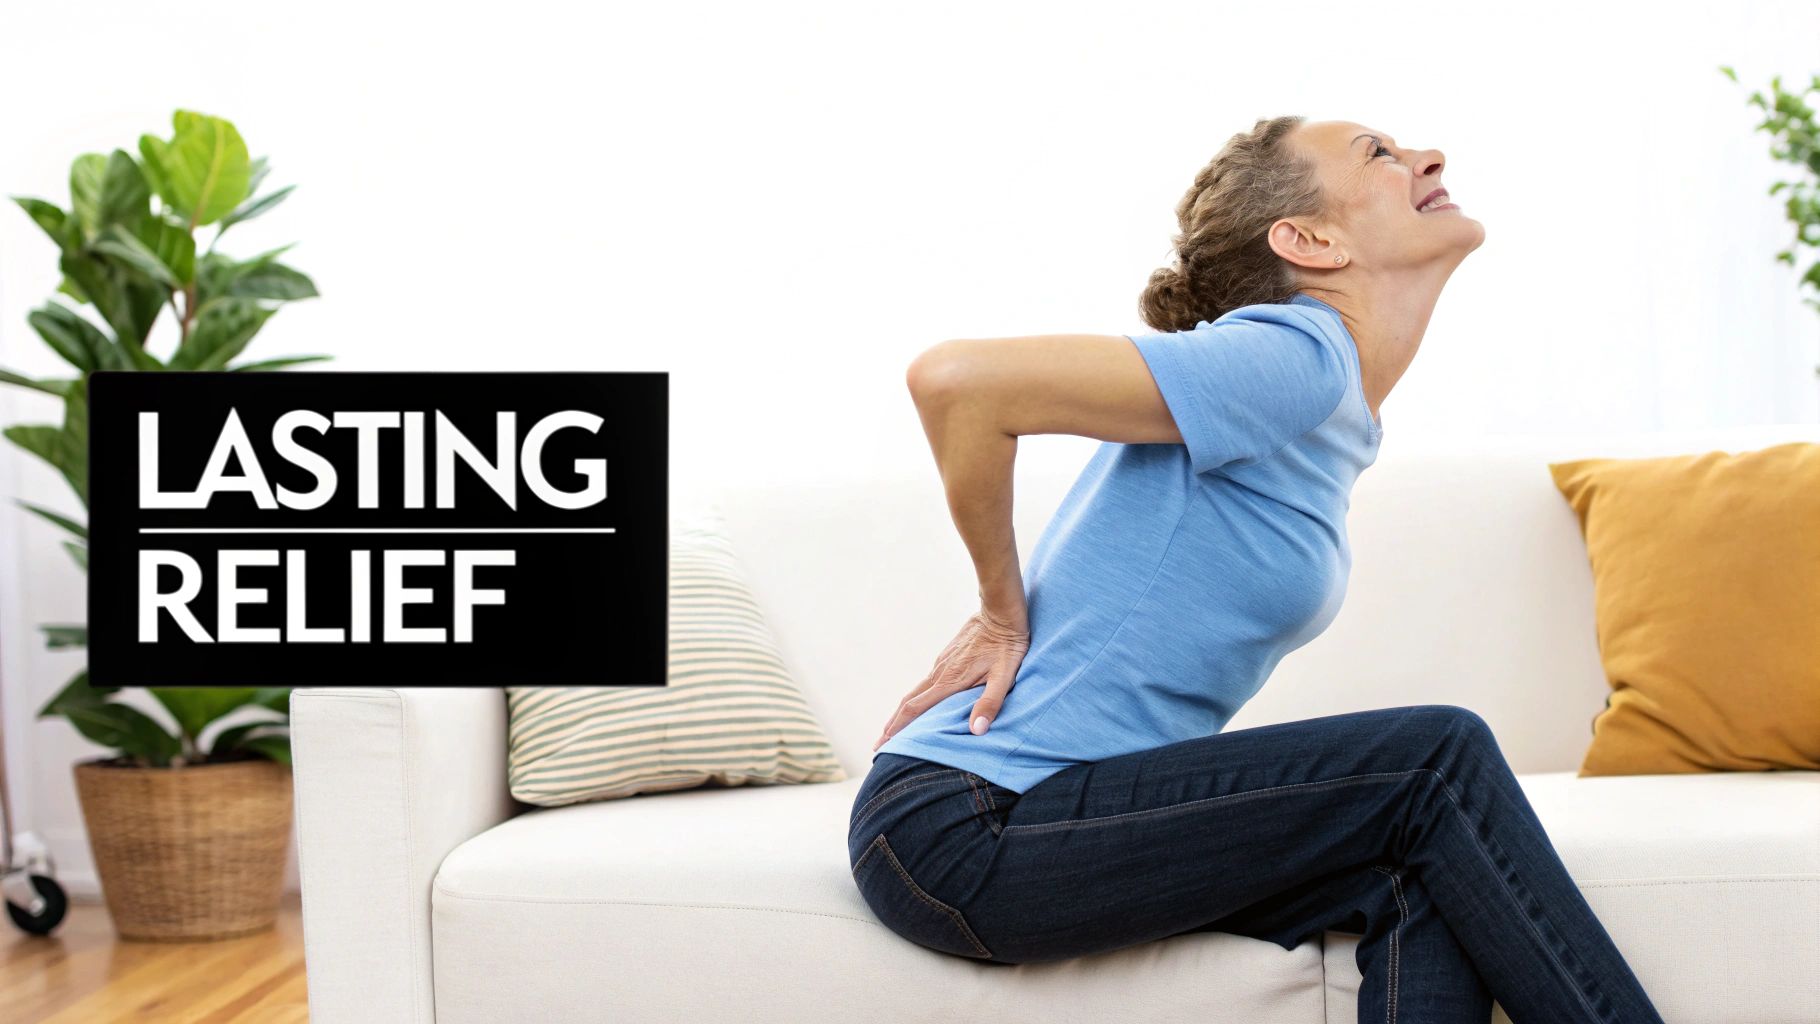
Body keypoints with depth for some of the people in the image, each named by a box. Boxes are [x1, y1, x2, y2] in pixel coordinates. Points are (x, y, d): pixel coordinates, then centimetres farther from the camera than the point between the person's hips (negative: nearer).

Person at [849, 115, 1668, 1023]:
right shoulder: (1297, 360, -16)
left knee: (1424, 884, -10)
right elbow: (953, 378, -24)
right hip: (960, 822, -8)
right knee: (1438, 761, -14)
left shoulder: (1338, 412, 13)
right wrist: (1004, 613, -11)